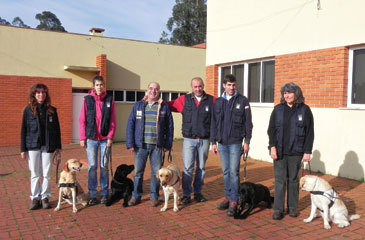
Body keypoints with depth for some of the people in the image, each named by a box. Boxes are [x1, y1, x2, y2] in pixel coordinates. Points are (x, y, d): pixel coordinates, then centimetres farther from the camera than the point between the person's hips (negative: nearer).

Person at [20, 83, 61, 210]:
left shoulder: (52, 110, 5)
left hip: (47, 146, 1)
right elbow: (24, 130, 2)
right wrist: (23, 149, -1)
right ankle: (35, 198, 15)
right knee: (35, 174, 5)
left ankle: (45, 197, 16)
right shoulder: (28, 110, 2)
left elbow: (57, 129, 8)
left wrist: (58, 146, 5)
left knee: (46, 174, 4)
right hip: (33, 146, -1)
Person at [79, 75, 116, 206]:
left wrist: (110, 137, -5)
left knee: (104, 166, 6)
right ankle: (92, 195, 13)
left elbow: (113, 121, 3)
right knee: (92, 167, 3)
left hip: (105, 138, 0)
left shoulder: (109, 100, 4)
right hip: (91, 138, 0)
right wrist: (82, 137, -2)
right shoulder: (87, 99, 3)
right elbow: (82, 120, 3)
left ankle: (104, 194, 18)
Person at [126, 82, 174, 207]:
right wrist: (130, 144, -3)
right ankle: (136, 196, 22)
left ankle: (154, 196, 21)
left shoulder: (164, 107, 4)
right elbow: (130, 124, 4)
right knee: (138, 172, 7)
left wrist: (168, 144, 2)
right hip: (140, 145, 1)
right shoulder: (138, 105, 6)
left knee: (156, 172, 6)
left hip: (157, 146, 0)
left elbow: (169, 126, 6)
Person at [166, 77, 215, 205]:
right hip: (189, 139, -1)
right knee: (188, 168, -2)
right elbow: (169, 105, 7)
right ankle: (186, 195, 9)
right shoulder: (184, 100, 3)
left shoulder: (212, 100, 1)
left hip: (204, 140, 1)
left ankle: (197, 192, 25)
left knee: (201, 167, 11)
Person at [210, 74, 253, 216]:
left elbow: (248, 123, -1)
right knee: (225, 172, 11)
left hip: (235, 142, -4)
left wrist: (247, 141, -5)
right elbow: (214, 123, 10)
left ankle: (234, 202, 2)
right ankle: (228, 197, 23)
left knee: (234, 171, -5)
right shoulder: (218, 102, 8)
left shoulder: (243, 101, -1)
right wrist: (213, 142, 6)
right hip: (222, 142, 4)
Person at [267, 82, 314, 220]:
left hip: (296, 151, -1)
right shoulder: (278, 109, 4)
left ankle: (292, 208, 24)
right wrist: (272, 146, -7)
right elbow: (271, 129, 4)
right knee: (280, 180, 1)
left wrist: (307, 151, -4)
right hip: (279, 151, 1)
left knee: (293, 179, 10)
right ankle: (278, 210, 9)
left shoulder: (305, 110, 0)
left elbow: (310, 133, 0)